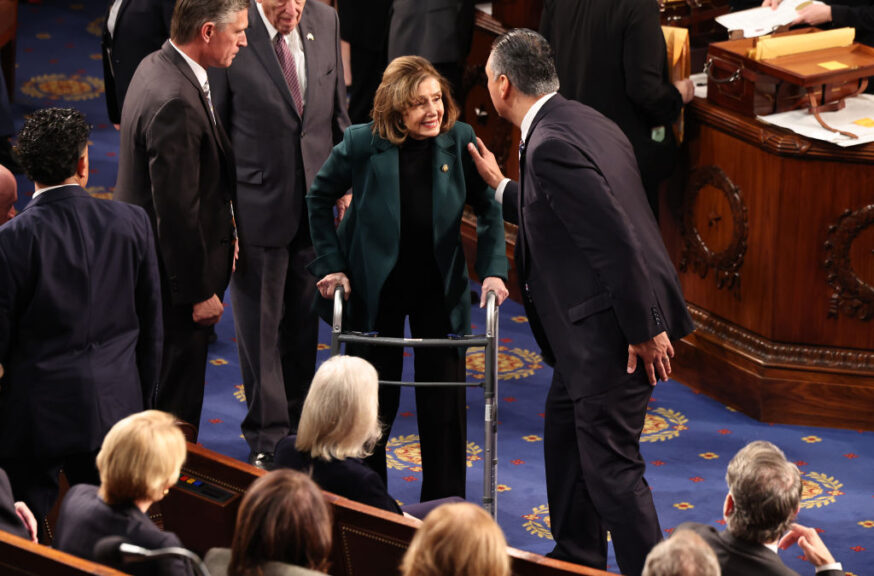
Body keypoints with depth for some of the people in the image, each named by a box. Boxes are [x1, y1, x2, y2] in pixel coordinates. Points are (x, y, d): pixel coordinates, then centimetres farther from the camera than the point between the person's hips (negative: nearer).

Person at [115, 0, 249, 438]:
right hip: (171, 279, -10)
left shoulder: (157, 65, 4)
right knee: (176, 401, 3)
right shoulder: (176, 103, -29)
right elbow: (176, 210, -26)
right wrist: (199, 292, -19)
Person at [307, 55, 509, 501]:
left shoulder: (459, 141, -11)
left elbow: (488, 210, 1)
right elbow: (319, 199, 2)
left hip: (439, 288, 1)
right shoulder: (362, 144, -14)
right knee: (374, 400, 9)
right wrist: (330, 264, -2)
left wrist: (492, 270, -9)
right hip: (373, 288, -1)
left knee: (444, 403, 1)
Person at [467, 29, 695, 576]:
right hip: (596, 325, 11)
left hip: (610, 328, -11)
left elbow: (616, 240, -26)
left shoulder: (551, 146, -22)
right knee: (565, 434, 25)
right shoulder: (579, 121, 10)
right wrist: (502, 187, 28)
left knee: (610, 465, -4)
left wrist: (644, 332, -22)